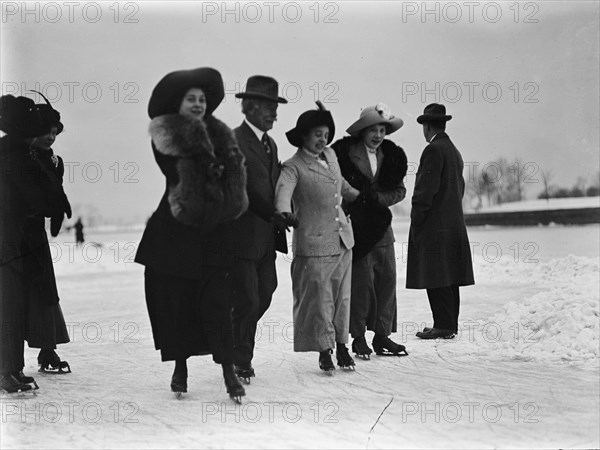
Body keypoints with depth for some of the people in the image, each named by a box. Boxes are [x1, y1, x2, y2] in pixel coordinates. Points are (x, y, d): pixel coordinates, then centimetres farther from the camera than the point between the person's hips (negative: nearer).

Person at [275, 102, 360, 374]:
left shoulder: (331, 156, 13)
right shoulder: (293, 167, -8)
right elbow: (283, 191, -25)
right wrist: (285, 212, -45)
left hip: (342, 239, 6)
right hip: (313, 243, -6)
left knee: (342, 296, 11)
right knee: (319, 299, -3)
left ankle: (341, 345, 22)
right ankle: (324, 351, 8)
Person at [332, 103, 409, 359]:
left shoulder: (392, 155, 7)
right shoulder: (343, 152, -7)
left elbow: (399, 190, 7)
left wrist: (379, 198, -10)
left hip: (381, 227, 5)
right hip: (355, 227, -5)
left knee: (387, 279, 5)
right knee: (360, 282, -3)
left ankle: (382, 336, 13)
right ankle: (358, 338, 8)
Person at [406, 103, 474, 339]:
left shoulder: (433, 150, -12)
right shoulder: (454, 151, 17)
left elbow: (426, 189, -17)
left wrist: (416, 220, -12)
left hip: (434, 225, -9)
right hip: (454, 223, 9)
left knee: (436, 279, -7)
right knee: (448, 278, 12)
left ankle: (444, 325, -7)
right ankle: (450, 324, 16)